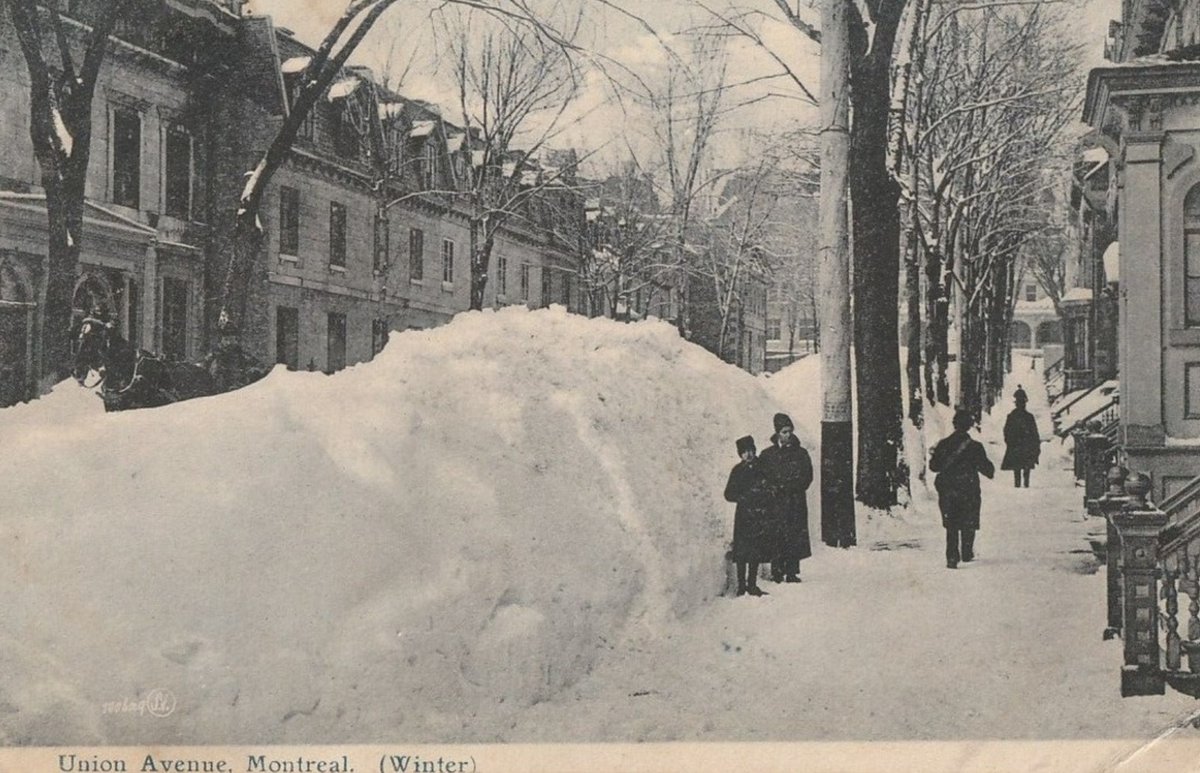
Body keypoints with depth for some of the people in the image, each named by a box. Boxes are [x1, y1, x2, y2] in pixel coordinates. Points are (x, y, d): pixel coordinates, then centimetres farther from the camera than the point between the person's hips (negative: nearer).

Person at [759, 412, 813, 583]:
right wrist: (773, 489, -11)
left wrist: (785, 487, -6)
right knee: (776, 537, -7)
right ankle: (777, 572, -4)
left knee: (795, 537, -4)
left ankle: (792, 572, 0)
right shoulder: (768, 455, 9)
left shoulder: (801, 453, 10)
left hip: (796, 503, 1)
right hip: (776, 504, -1)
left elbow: (807, 478, 5)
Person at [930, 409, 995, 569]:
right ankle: (967, 553, 23)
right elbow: (986, 467, -2)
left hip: (947, 491, 2)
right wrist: (991, 471, 20)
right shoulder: (975, 447, -9)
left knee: (951, 526, 7)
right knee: (968, 524, 16)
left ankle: (952, 557, -3)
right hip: (969, 491, -1)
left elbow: (933, 466, 4)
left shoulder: (943, 445, -3)